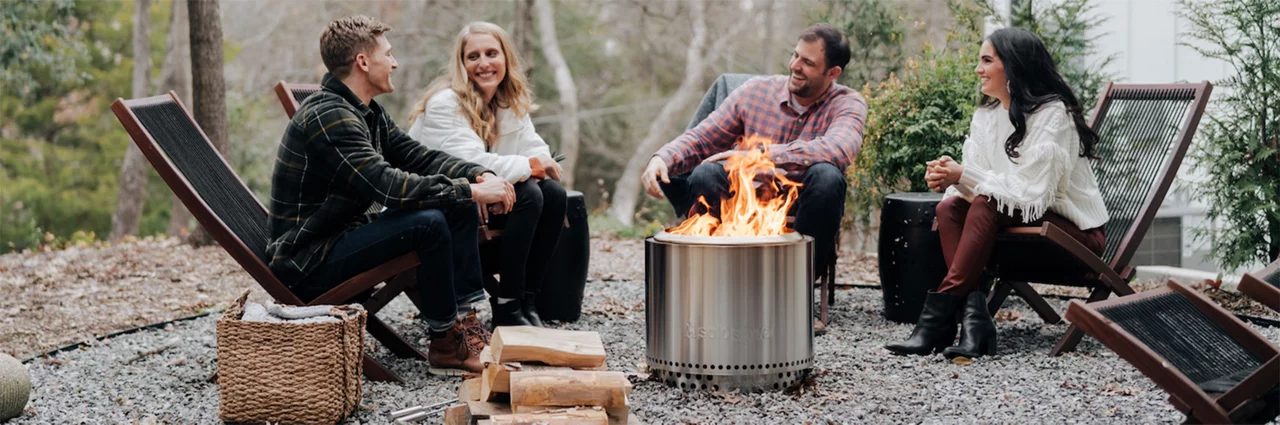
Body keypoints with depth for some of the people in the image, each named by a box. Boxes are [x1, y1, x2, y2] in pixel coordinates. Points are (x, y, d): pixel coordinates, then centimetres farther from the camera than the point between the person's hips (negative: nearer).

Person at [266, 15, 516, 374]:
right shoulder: (326, 116, -22)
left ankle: (464, 322, -2)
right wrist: (470, 191, -24)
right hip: (309, 265, -10)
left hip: (347, 234, 10)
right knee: (428, 223, -27)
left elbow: (416, 156, 11)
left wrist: (479, 175, -7)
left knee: (458, 208, 3)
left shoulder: (368, 114, 11)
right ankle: (445, 344, -13)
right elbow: (388, 186, -29)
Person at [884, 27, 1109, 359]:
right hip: (1022, 224, 7)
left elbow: (1032, 193, -25)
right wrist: (948, 179, -22)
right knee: (950, 206, -18)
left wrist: (964, 175, -26)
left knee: (986, 204, -30)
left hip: (1076, 232, -7)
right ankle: (975, 317, -32)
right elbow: (973, 183, 1)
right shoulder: (985, 116, 5)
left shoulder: (1053, 114, -18)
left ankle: (939, 314, -31)